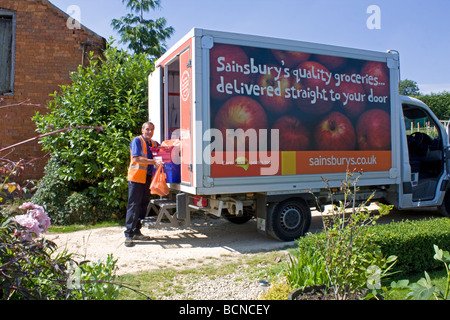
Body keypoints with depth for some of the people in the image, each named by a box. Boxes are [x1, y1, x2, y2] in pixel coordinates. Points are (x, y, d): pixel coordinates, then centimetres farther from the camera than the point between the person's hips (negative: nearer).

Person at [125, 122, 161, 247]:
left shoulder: (154, 143, 16)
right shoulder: (137, 141, -4)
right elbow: (136, 158, -16)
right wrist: (153, 161, -21)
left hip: (148, 178, 7)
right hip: (136, 177, -7)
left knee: (144, 205, 9)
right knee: (133, 205, -6)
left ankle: (136, 232, 20)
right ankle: (129, 235, -1)